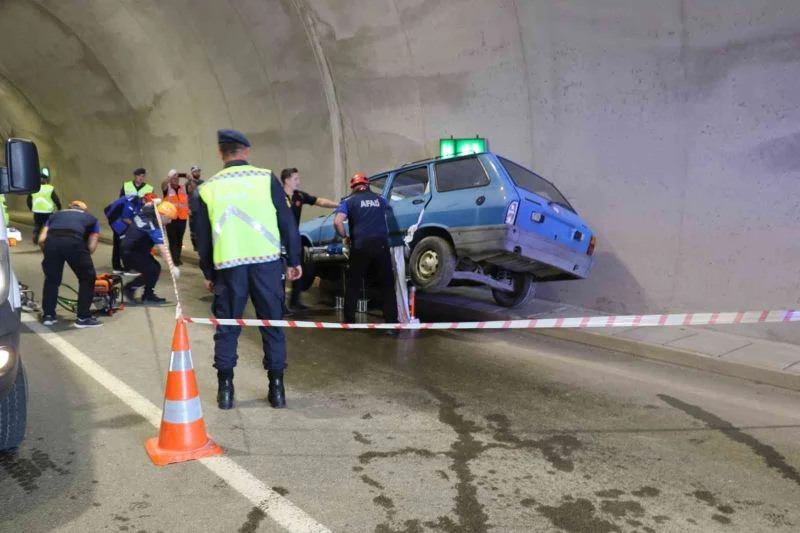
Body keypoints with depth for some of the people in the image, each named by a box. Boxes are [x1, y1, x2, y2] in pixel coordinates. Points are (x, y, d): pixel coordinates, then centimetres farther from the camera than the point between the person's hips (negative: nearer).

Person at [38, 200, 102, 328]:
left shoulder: (55, 216, 38)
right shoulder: (91, 218, 33)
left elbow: (42, 240, 23)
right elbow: (92, 246, 17)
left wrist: (48, 254, 37)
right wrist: (81, 260, 30)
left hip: (51, 241, 3)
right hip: (74, 241, -3)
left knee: (51, 279, 24)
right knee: (87, 278, 16)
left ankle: (48, 315, 30)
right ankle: (83, 317, 16)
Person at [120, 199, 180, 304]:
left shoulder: (145, 212, -1)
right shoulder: (153, 227, -25)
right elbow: (163, 249, -31)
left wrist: (153, 203, 8)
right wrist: (172, 267, -34)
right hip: (129, 252, -10)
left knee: (155, 267, 7)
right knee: (152, 271, -14)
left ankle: (148, 295, 14)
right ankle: (129, 288, 6)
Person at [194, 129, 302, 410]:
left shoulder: (208, 188, 8)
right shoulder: (266, 178, 2)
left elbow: (202, 237, 12)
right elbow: (287, 223, 1)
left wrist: (208, 273, 22)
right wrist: (294, 260, 9)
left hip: (228, 266, 1)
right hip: (266, 262, -1)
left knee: (227, 327, 12)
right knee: (272, 323, 8)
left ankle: (225, 388, 15)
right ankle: (276, 387, 12)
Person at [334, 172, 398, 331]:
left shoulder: (349, 201, 4)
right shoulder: (380, 199, 16)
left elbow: (337, 222, -10)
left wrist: (344, 237, 7)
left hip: (360, 246, -2)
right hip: (381, 245, 2)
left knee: (353, 285, 12)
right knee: (387, 285, 7)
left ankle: (349, 322, 17)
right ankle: (391, 324, 3)